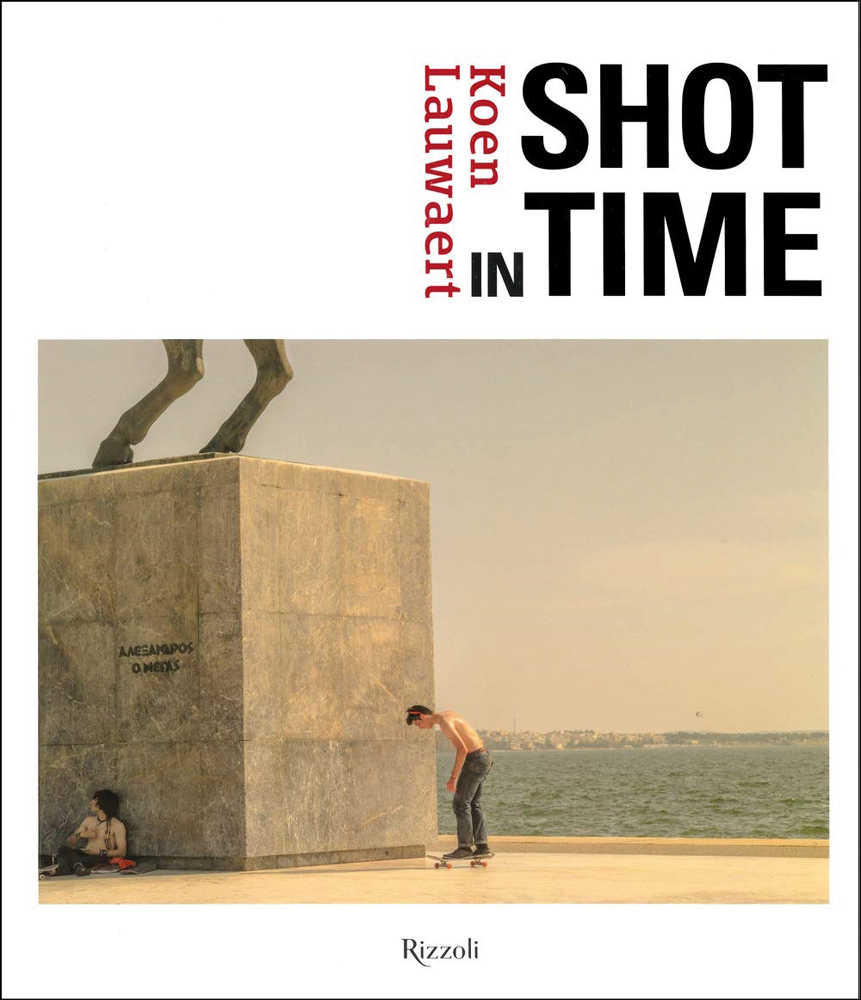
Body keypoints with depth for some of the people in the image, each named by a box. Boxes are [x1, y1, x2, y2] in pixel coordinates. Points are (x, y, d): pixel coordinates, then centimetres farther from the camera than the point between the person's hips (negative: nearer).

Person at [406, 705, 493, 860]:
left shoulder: (444, 722, -16)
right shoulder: (449, 715, 15)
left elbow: (462, 749, -24)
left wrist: (453, 777, -23)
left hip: (475, 760, -10)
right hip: (483, 756, 10)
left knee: (460, 804, -5)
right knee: (474, 803, 12)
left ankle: (464, 847, -3)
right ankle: (482, 845, 11)